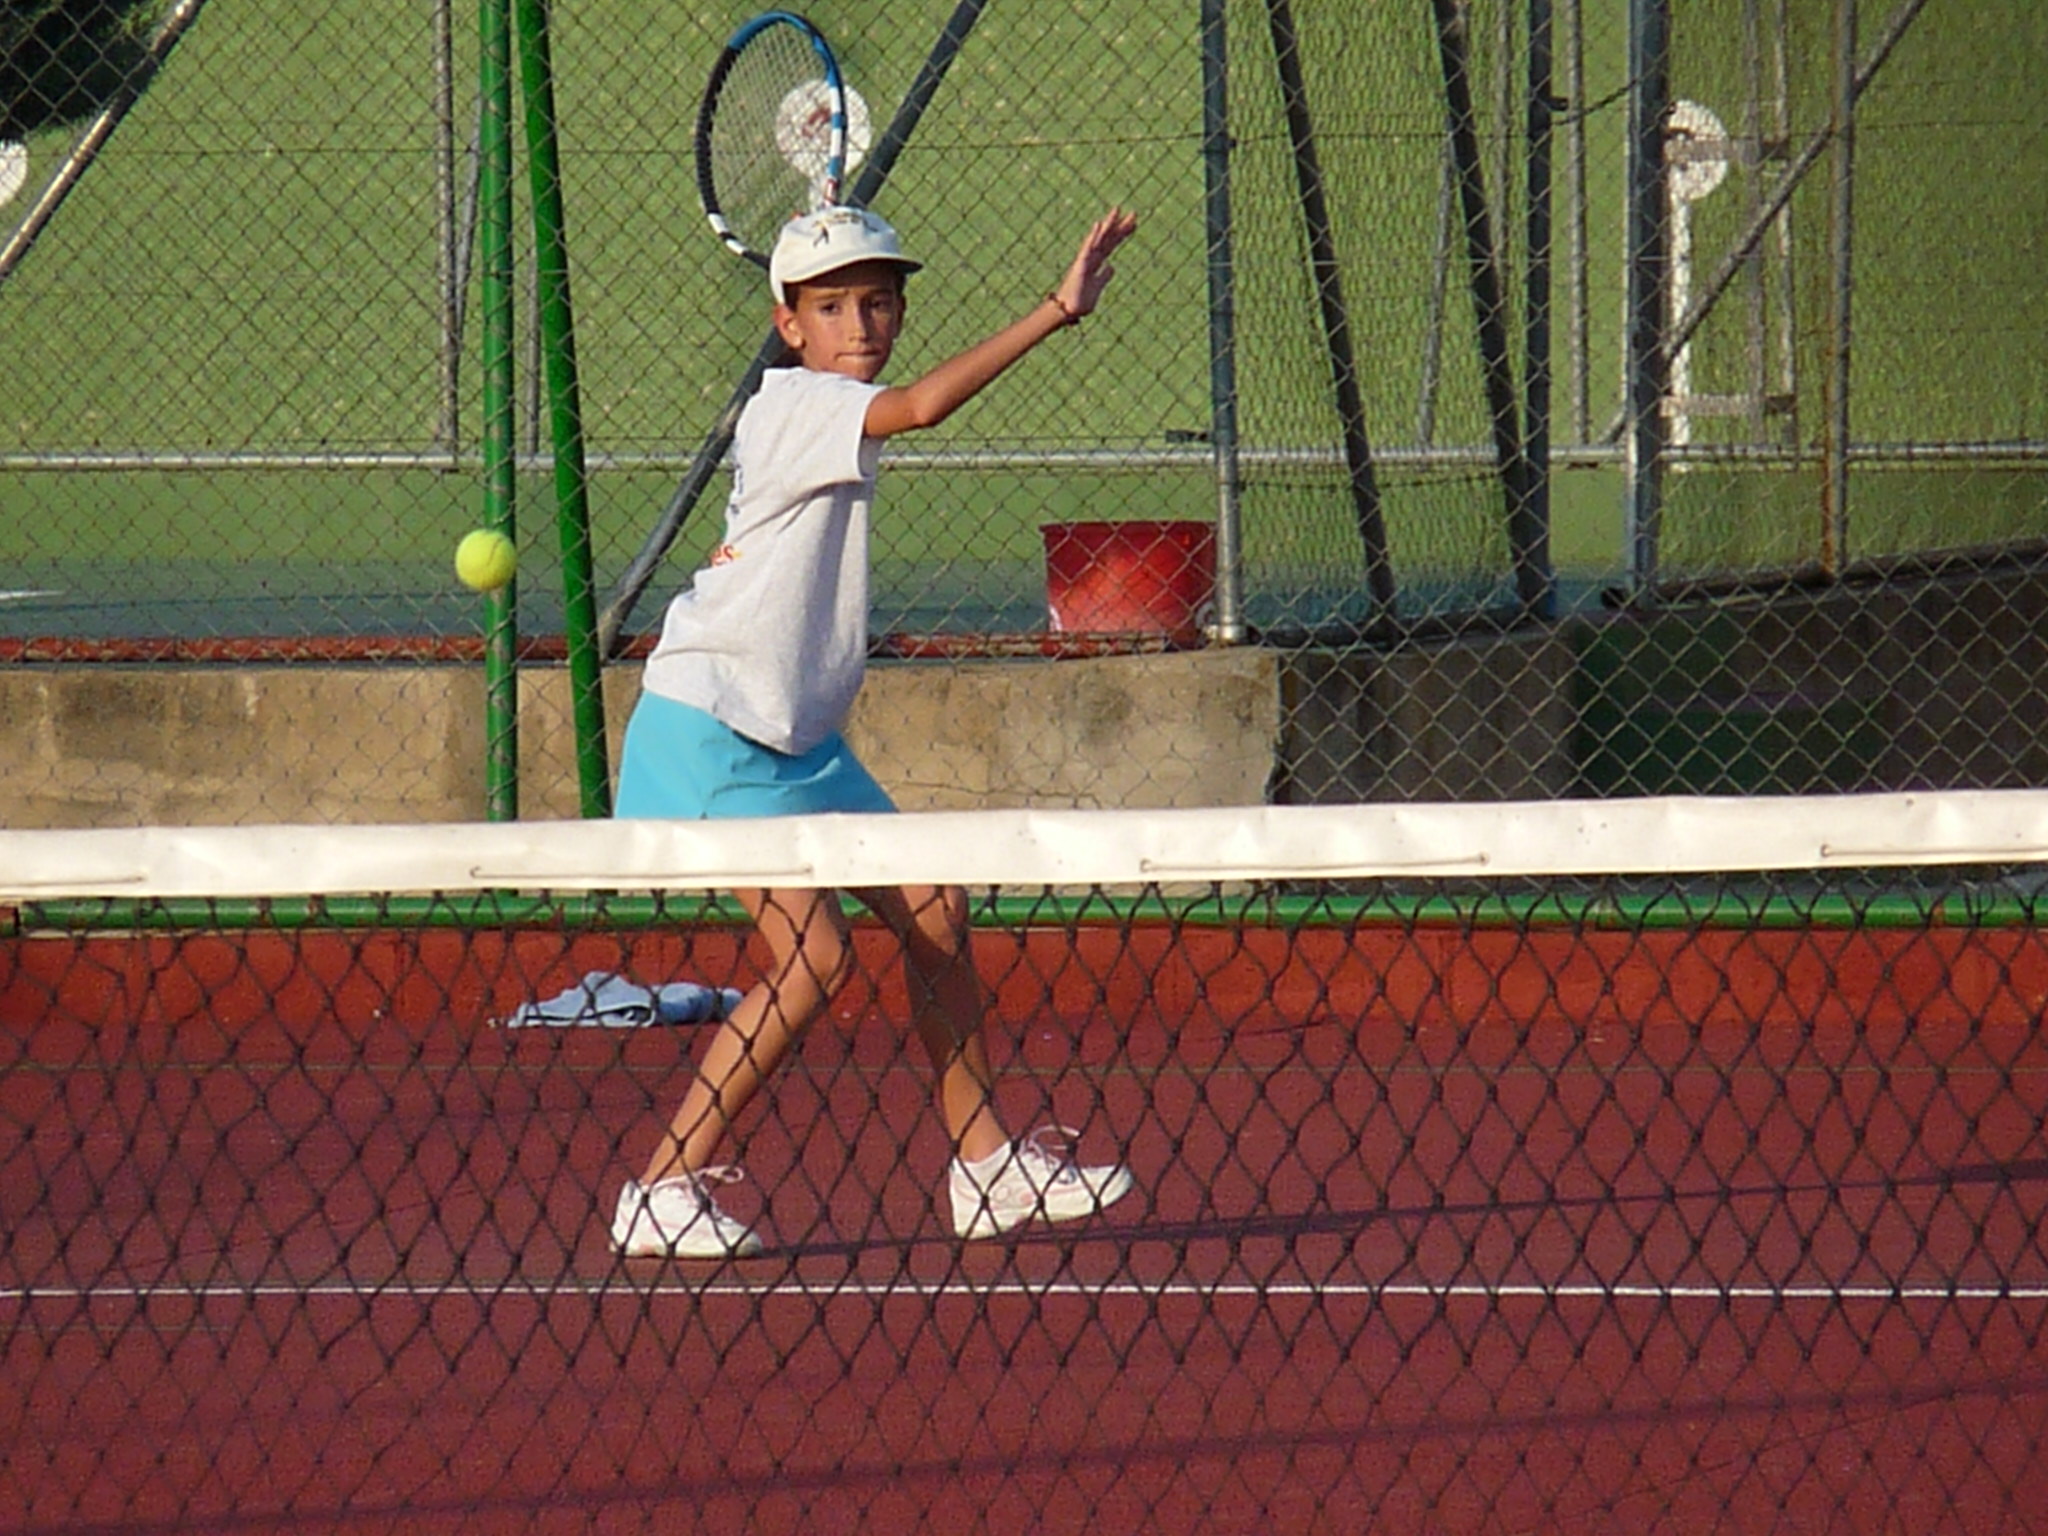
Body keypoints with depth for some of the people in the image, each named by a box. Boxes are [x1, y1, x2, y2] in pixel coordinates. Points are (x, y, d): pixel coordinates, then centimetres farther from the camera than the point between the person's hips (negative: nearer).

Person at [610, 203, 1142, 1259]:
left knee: (931, 909, 9)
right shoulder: (793, 405, -15)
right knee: (814, 954, -17)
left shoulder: (833, 419, 13)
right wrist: (1059, 311, -34)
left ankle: (985, 1165, 18)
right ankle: (663, 1192, -8)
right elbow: (923, 405, -33)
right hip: (711, 729, -10)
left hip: (796, 737, 10)